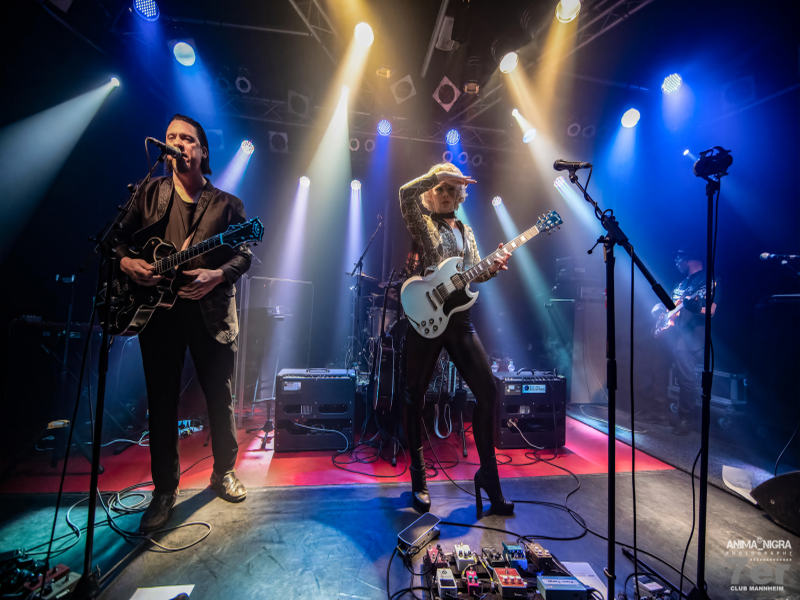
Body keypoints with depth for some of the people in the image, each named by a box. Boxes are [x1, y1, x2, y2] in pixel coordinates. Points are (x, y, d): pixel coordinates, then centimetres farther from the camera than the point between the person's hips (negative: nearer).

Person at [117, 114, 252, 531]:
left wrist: (217, 275, -16)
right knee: (162, 401, 8)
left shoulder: (226, 203, 8)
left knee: (220, 396, 7)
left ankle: (224, 471, 29)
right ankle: (164, 489, 27)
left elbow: (244, 254, 1)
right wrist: (126, 262, -8)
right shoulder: (149, 192, 13)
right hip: (156, 309, 2)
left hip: (210, 312, -1)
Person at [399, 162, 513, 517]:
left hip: (458, 317, 4)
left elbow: (474, 272, 10)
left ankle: (488, 474, 17)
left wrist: (492, 268, -9)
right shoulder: (421, 223, 8)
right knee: (415, 395, 3)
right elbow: (405, 193, -12)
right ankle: (418, 477, 23)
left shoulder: (465, 231, 20)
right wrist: (438, 174, -9)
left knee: (487, 391, -2)